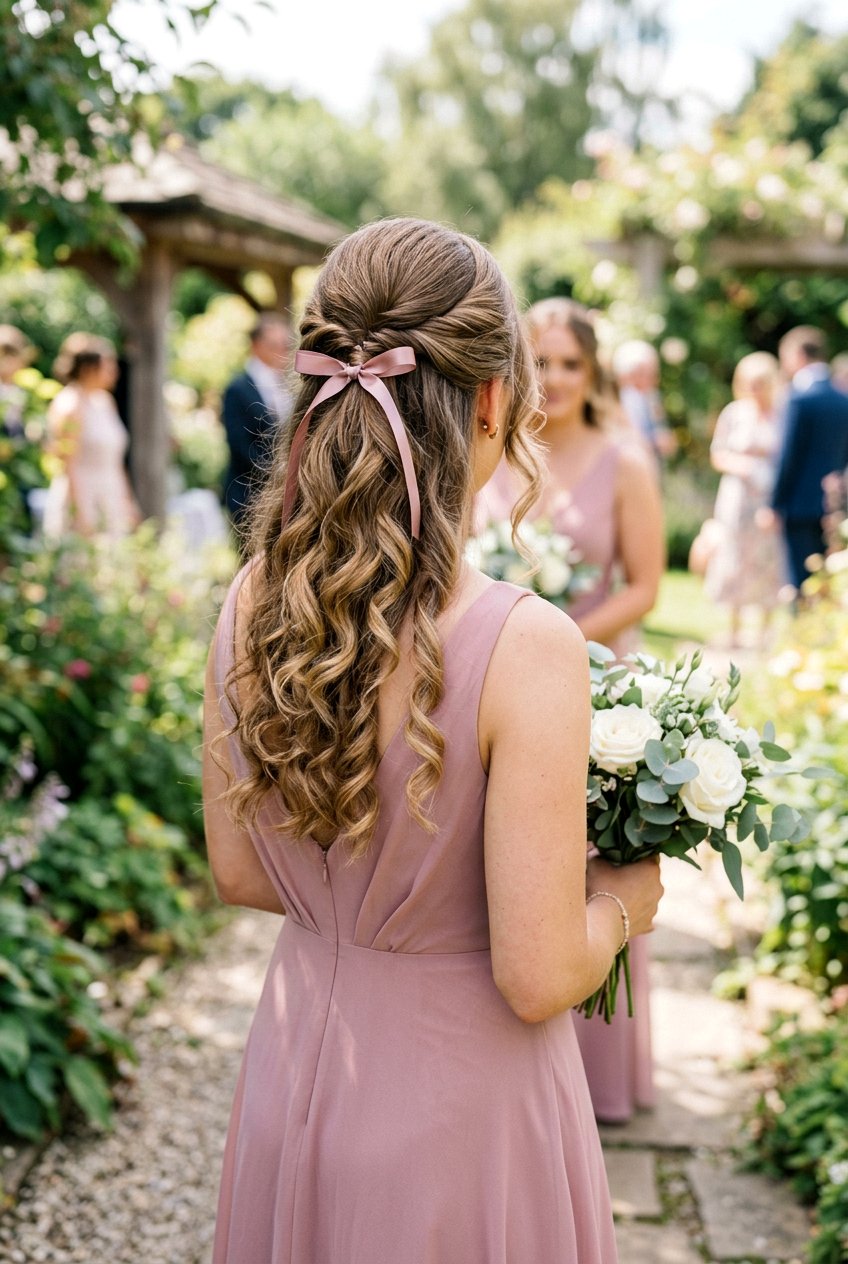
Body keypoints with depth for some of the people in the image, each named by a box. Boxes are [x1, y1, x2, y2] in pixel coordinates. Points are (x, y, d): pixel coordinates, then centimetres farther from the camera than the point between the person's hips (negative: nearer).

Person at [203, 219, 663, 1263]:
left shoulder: (251, 605, -10)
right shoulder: (526, 648, -27)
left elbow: (240, 873, 2)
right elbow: (539, 979, -22)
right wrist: (621, 901, -3)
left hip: (297, 1060, 5)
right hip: (460, 1097, -5)